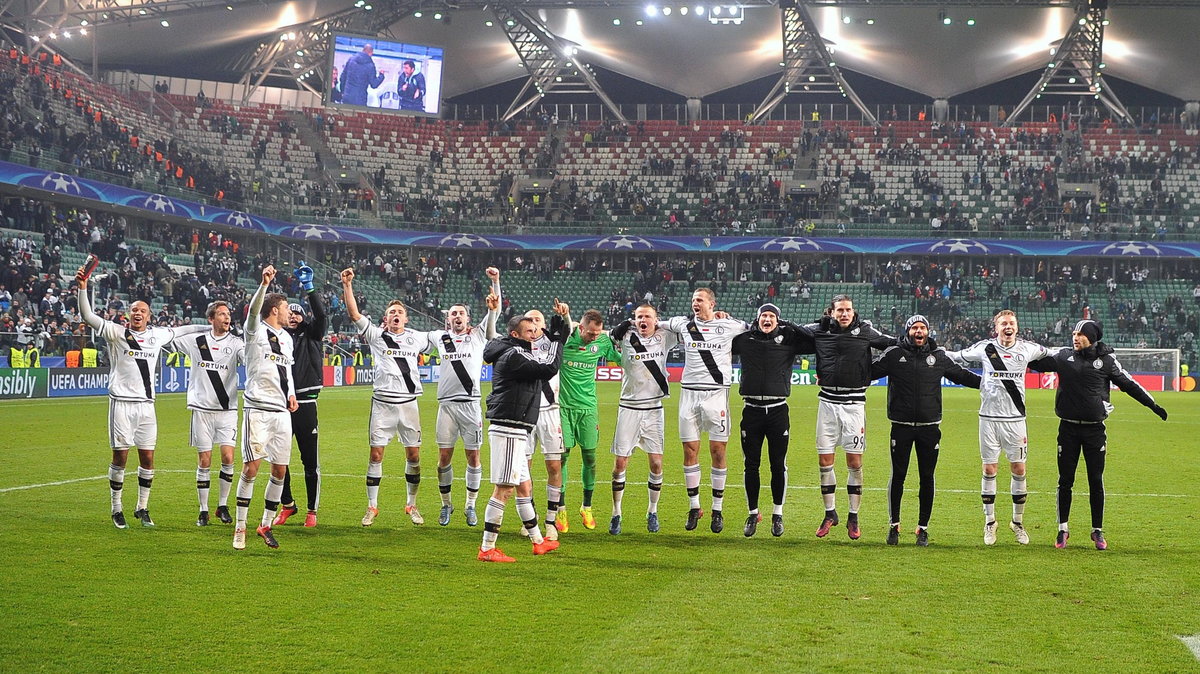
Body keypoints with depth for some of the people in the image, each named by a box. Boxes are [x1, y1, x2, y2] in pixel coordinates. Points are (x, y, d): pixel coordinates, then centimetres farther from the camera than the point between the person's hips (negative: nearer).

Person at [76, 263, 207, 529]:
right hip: (122, 403, -4)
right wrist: (82, 287, -23)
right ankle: (117, 509, 10)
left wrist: (208, 327, 39)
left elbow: (179, 331, 31)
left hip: (146, 404, 4)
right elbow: (87, 316, -10)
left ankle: (142, 508, 17)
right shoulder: (116, 332, 0)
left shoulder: (157, 335, 13)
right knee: (120, 457, -1)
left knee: (147, 458, 4)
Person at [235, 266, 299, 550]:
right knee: (251, 468, -9)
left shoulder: (287, 338, 18)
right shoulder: (256, 331, -2)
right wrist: (265, 283, -37)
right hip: (257, 408, -6)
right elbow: (254, 310, -23)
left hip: (281, 410, 7)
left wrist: (291, 394, 12)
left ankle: (266, 526, 16)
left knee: (280, 470, 5)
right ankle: (240, 527, -1)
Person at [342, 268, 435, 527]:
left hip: (409, 403, 2)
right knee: (376, 454, -2)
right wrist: (347, 285, -13)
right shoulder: (376, 335, 4)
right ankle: (372, 507, 8)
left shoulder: (417, 338, 11)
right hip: (383, 403, -2)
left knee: (414, 455, 4)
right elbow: (353, 313, -4)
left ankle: (412, 505, 19)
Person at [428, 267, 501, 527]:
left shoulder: (478, 335, 9)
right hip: (447, 405, 1)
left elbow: (495, 311, 3)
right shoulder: (439, 337, 12)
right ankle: (446, 505, 15)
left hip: (471, 404, -1)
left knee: (473, 457, 1)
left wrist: (495, 282, -6)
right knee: (444, 457, 2)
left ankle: (471, 506, 11)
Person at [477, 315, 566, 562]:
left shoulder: (512, 354, 19)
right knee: (504, 489, -9)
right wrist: (559, 341, -5)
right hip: (508, 430, -11)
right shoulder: (514, 355, -13)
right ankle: (487, 549, -7)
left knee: (523, 486, 19)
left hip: (514, 432, 11)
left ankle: (538, 541, 30)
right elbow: (548, 369, -17)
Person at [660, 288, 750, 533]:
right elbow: (657, 325, 23)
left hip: (717, 393, -2)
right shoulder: (683, 324, 8)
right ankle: (694, 507, 13)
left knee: (718, 451, -1)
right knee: (690, 451, 2)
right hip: (690, 393, 2)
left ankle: (717, 510, 7)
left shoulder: (729, 326, 3)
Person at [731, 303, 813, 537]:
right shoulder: (745, 339, 8)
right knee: (751, 465, 6)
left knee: (778, 465, 4)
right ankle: (753, 514, 17)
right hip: (752, 410, 1)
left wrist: (788, 326, -3)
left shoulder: (788, 339, 6)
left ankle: (777, 514, 16)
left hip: (778, 410, -1)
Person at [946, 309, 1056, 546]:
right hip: (989, 417, -1)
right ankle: (990, 522, 13)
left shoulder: (1027, 349, 3)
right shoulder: (984, 348, -1)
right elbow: (955, 357, 13)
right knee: (989, 469, 2)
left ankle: (1018, 522, 17)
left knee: (1019, 470, 3)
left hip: (1015, 418, 1)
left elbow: (1052, 354, 22)